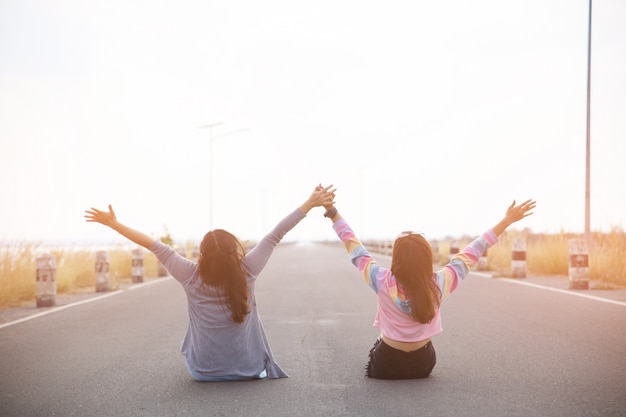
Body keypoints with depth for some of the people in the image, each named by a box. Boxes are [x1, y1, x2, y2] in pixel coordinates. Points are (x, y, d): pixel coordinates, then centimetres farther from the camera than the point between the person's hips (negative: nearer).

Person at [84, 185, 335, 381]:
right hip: (248, 369, -1)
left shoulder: (191, 276, -16)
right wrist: (310, 204, -5)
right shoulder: (247, 272, -17)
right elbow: (275, 235, -11)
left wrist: (114, 224, -1)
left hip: (204, 372, 1)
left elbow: (156, 247, -10)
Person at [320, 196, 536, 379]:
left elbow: (355, 248, -14)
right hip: (422, 364, 1)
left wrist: (334, 214, -7)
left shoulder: (383, 282, -24)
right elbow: (472, 252, -13)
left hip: (386, 364, -1)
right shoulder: (440, 283, -20)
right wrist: (506, 221, -5)